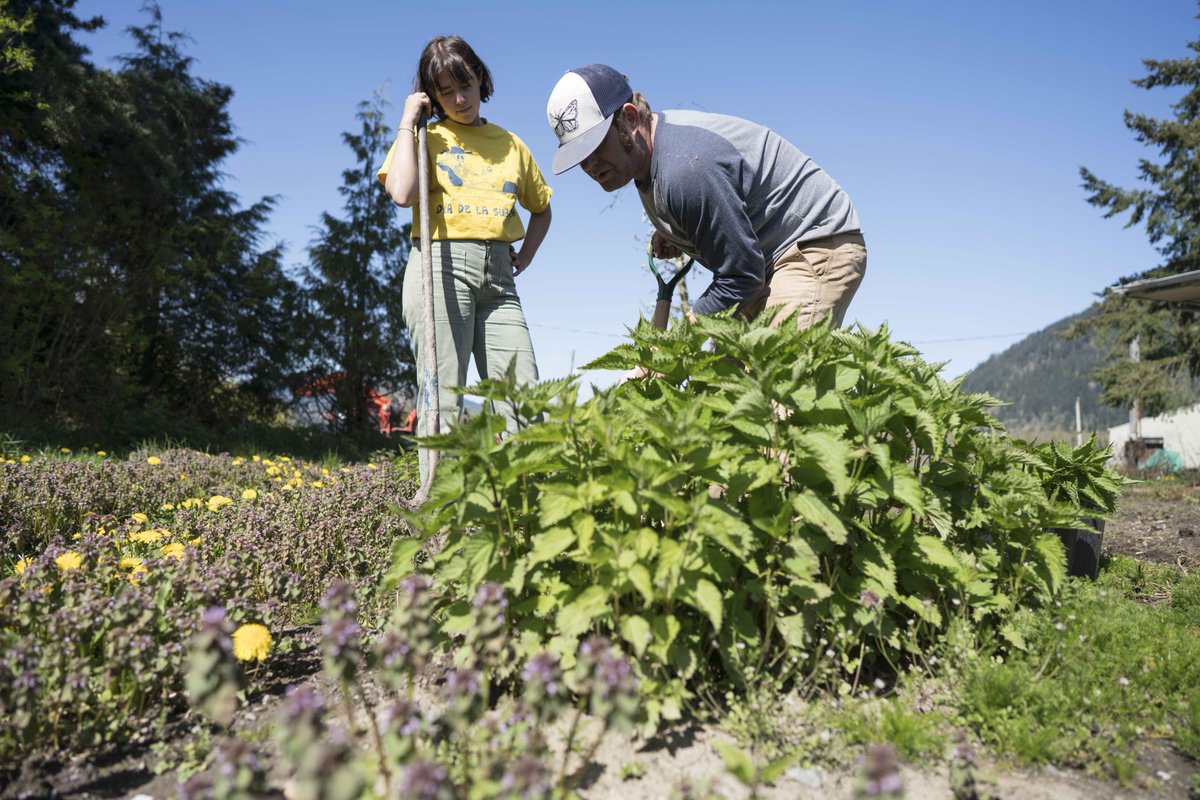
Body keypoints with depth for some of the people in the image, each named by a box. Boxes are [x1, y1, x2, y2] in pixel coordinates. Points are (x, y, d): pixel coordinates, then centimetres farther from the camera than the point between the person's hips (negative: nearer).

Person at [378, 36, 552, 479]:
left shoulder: (511, 144, 20)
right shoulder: (426, 137, 10)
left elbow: (541, 208, 32)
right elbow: (401, 193, -10)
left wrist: (525, 256, 16)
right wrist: (408, 122, -1)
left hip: (498, 277, 4)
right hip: (441, 266, -4)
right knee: (443, 398, -8)